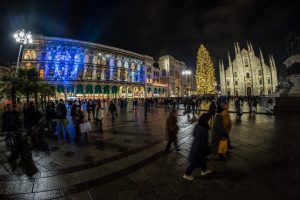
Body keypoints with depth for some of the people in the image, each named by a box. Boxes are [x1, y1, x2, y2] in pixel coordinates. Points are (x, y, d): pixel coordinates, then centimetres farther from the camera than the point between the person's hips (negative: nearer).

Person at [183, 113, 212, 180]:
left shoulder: (198, 125, -9)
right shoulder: (204, 130, -34)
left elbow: (193, 134, 8)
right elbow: (204, 143, -26)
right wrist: (209, 150, -10)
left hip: (195, 145, 8)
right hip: (199, 148, -8)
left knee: (203, 158, 29)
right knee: (195, 162, 11)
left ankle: (204, 170, 53)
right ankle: (187, 174, 28)